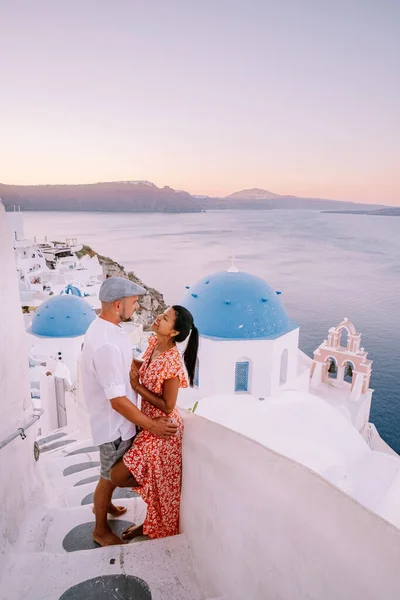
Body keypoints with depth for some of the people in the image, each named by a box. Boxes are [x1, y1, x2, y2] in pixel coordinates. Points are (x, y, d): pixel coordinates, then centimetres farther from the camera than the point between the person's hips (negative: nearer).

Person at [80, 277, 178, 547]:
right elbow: (118, 401, -30)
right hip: (115, 423, -9)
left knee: (115, 472, 30)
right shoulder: (107, 344, -35)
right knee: (110, 477, 14)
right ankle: (101, 531, 38)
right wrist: (151, 425, -21)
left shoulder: (106, 327, -3)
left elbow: (128, 363, 12)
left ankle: (104, 504, 55)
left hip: (117, 420, 9)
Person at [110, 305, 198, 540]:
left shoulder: (172, 361, -30)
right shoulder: (154, 342, -4)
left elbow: (168, 406, -25)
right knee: (153, 479, 24)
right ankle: (151, 524, 49)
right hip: (150, 423, 8)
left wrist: (137, 386, -21)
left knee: (117, 476, -3)